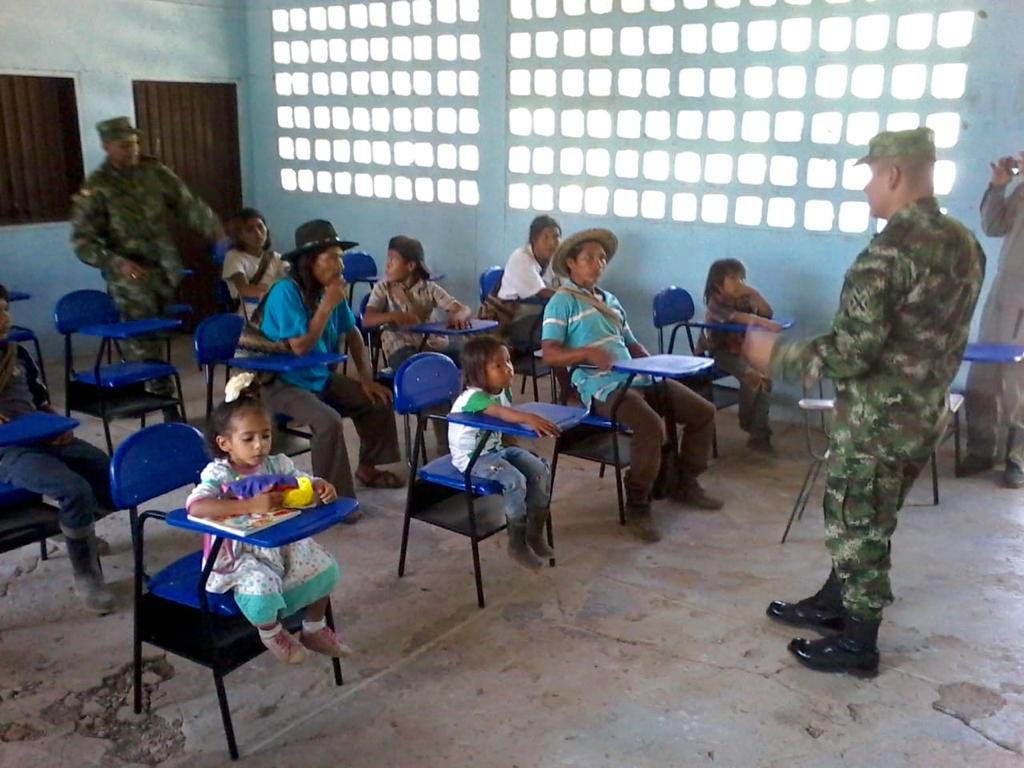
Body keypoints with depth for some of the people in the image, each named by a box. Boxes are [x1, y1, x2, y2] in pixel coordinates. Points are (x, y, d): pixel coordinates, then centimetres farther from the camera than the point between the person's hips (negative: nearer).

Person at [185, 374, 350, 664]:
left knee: (325, 568, -5)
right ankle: (272, 632, 5)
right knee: (261, 589, -32)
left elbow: (306, 483, 3)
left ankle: (314, 628, 22)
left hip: (282, 545, 6)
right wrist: (252, 505, -45)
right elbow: (195, 507, -37)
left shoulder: (277, 465, -2)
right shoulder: (218, 475, -19)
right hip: (240, 556, -6)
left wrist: (323, 487, -25)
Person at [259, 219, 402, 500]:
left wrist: (366, 378, 2)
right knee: (329, 421, -30)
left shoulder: (331, 288, -2)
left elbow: (352, 333, 9)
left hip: (321, 376, 8)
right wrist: (326, 306, -25)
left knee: (378, 401, 5)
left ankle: (368, 467, 24)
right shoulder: (286, 291, -23)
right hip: (283, 382, -8)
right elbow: (300, 347, -26)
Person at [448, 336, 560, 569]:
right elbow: (501, 413, -46)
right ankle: (517, 544, -10)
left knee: (541, 470, -6)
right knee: (515, 480, -29)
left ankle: (535, 533, 10)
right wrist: (529, 419, -60)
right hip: (472, 456, -9)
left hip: (496, 449, 9)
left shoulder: (503, 391, 2)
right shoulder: (473, 397, -27)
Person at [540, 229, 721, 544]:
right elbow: (550, 354, -12)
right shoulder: (562, 301, -2)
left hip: (638, 378, 9)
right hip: (602, 387, -8)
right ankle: (637, 507, -15)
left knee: (703, 412, 4)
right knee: (652, 427, -33)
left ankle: (685, 483, 20)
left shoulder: (610, 300, 23)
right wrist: (587, 352, -28)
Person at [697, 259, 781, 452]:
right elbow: (734, 316, -37)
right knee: (751, 376, -27)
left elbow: (768, 313, -4)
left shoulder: (743, 299, 3)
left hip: (741, 348, 6)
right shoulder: (715, 302, -16)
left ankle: (759, 433, -11)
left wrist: (753, 294, -15)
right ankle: (748, 423, -1)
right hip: (718, 351, -6)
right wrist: (762, 322, -49)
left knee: (766, 376, -18)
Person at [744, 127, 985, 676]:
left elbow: (848, 355, -26)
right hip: (926, 413, 9)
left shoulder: (887, 253, -24)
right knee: (861, 520, 22)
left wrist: (775, 355, -13)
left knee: (857, 527, 8)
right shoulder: (965, 244, 4)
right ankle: (832, 604, 39)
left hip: (878, 419, -8)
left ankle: (858, 644, 23)